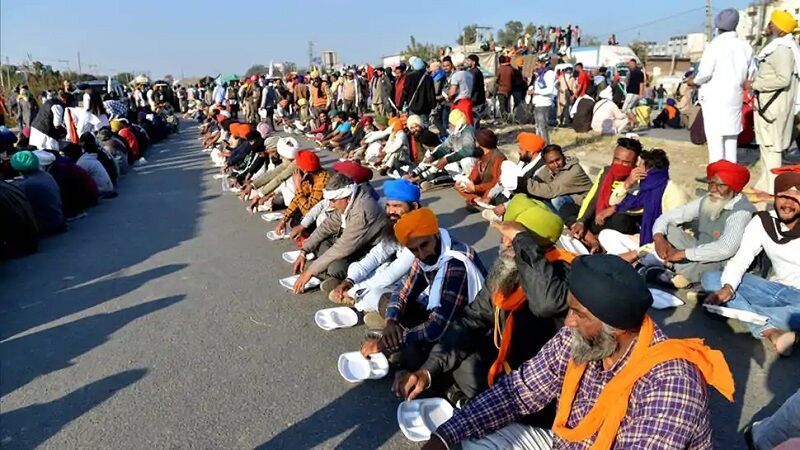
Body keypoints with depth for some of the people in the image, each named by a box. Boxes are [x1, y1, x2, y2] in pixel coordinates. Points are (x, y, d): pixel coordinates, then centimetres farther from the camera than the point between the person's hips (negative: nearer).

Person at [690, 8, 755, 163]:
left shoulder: (714, 45, -10)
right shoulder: (745, 46, 6)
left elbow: (705, 73, -13)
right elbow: (750, 74, 9)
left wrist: (693, 81, 5)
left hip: (714, 97, -5)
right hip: (735, 96, 5)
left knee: (715, 137, -3)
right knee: (731, 137, 12)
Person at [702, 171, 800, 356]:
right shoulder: (762, 222, 0)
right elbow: (740, 259, -8)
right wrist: (727, 288, -28)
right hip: (776, 288, 5)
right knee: (710, 278, -15)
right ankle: (770, 332, -30)